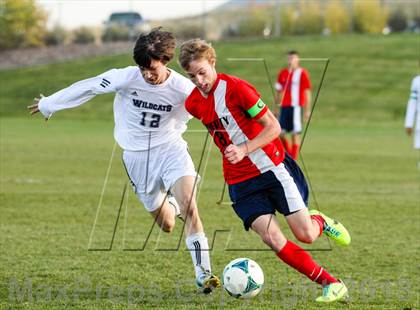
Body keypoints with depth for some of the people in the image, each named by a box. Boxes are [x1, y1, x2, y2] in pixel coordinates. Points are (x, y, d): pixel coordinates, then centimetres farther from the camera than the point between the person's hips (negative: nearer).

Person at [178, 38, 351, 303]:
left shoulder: (236, 88, -15)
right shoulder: (193, 104, 3)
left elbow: (273, 127, -14)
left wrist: (244, 150, -25)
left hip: (271, 167, -4)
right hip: (240, 181, 4)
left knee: (305, 235, -10)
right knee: (272, 239, -16)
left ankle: (320, 222, 29)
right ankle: (330, 283, -4)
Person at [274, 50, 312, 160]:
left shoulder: (302, 73, -2)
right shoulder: (282, 73, 12)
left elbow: (307, 92, -3)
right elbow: (278, 91, 18)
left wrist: (307, 110, -7)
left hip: (296, 106, -5)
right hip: (284, 107, 5)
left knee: (295, 134, -4)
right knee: (280, 133, 2)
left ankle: (294, 160, 1)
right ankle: (290, 154, 22)